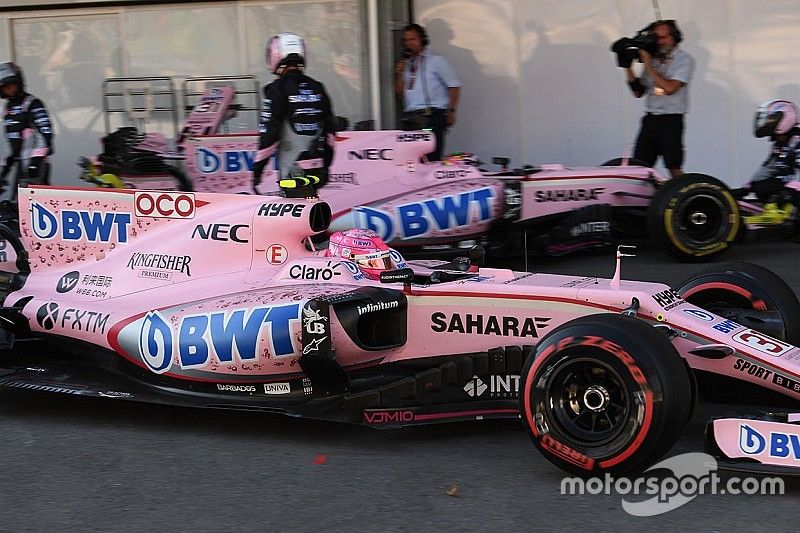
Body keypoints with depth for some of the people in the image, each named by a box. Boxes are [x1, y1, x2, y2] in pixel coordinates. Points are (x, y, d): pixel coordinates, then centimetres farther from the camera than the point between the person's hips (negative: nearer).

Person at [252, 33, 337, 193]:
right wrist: (325, 166, 21)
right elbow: (330, 130, 13)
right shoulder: (317, 88, 10)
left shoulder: (277, 89, -9)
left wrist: (257, 169, -5)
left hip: (291, 172, -6)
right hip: (317, 171, 6)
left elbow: (268, 133, -12)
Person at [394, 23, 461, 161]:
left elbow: (454, 85, 4)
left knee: (431, 159, -13)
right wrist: (399, 75, 3)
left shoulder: (436, 61, 7)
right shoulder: (405, 64, 19)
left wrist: (451, 111, -5)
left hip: (432, 117, -4)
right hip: (410, 118, 4)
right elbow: (400, 94, 18)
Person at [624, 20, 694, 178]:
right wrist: (628, 67, 5)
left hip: (671, 119, -5)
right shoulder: (653, 58, 14)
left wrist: (648, 66, -11)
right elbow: (639, 92, 16)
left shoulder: (684, 59, -1)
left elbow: (669, 88, -16)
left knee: (674, 169, -8)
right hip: (650, 119, 5)